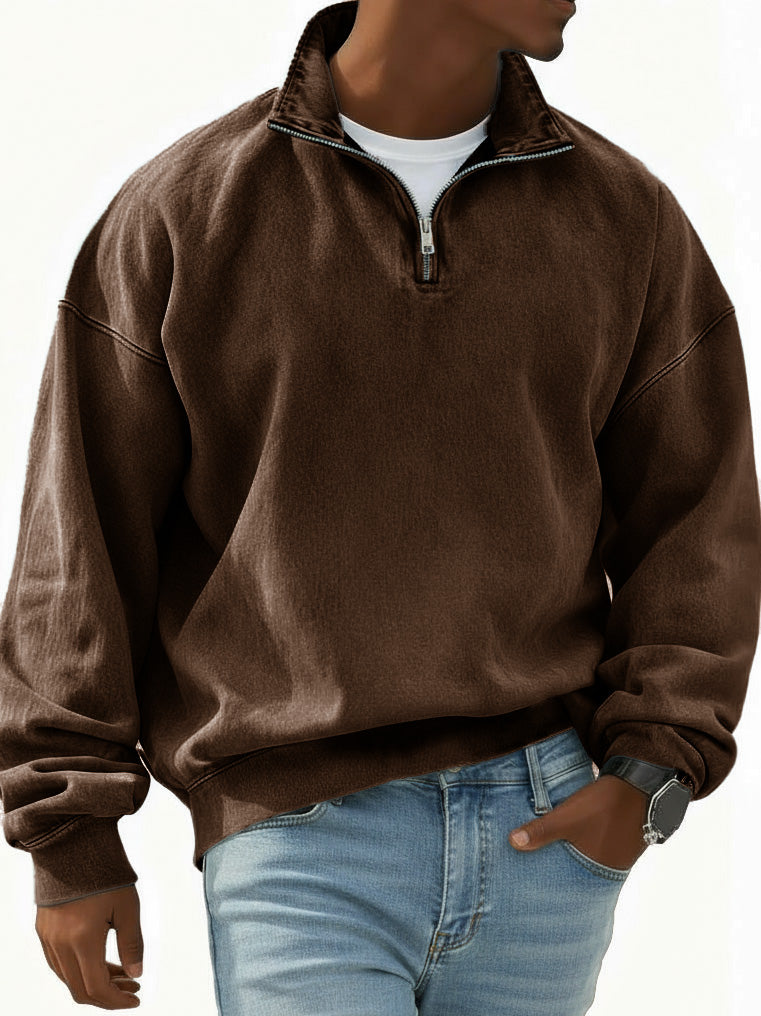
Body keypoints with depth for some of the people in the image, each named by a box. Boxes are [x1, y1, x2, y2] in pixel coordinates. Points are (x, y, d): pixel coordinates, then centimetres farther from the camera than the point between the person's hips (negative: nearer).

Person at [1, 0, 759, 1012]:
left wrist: (654, 765, -2)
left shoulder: (628, 216, 7)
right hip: (295, 842, -3)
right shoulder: (181, 210, -1)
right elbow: (82, 541, 2)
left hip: (555, 832, 3)